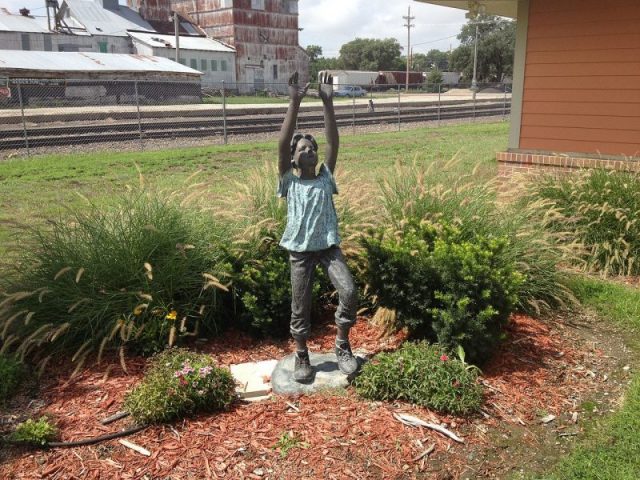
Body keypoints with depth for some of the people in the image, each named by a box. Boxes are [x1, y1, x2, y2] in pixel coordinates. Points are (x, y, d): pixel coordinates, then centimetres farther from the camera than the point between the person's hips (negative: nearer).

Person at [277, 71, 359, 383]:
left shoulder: (326, 177, 7)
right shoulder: (289, 181, 2)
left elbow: (333, 143, -3)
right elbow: (282, 144, -10)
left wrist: (327, 103, -11)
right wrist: (294, 103, -17)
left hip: (329, 246, 1)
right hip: (300, 250, -1)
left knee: (349, 292, -16)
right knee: (301, 306, 6)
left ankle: (342, 346, 7)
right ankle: (301, 357, 26)